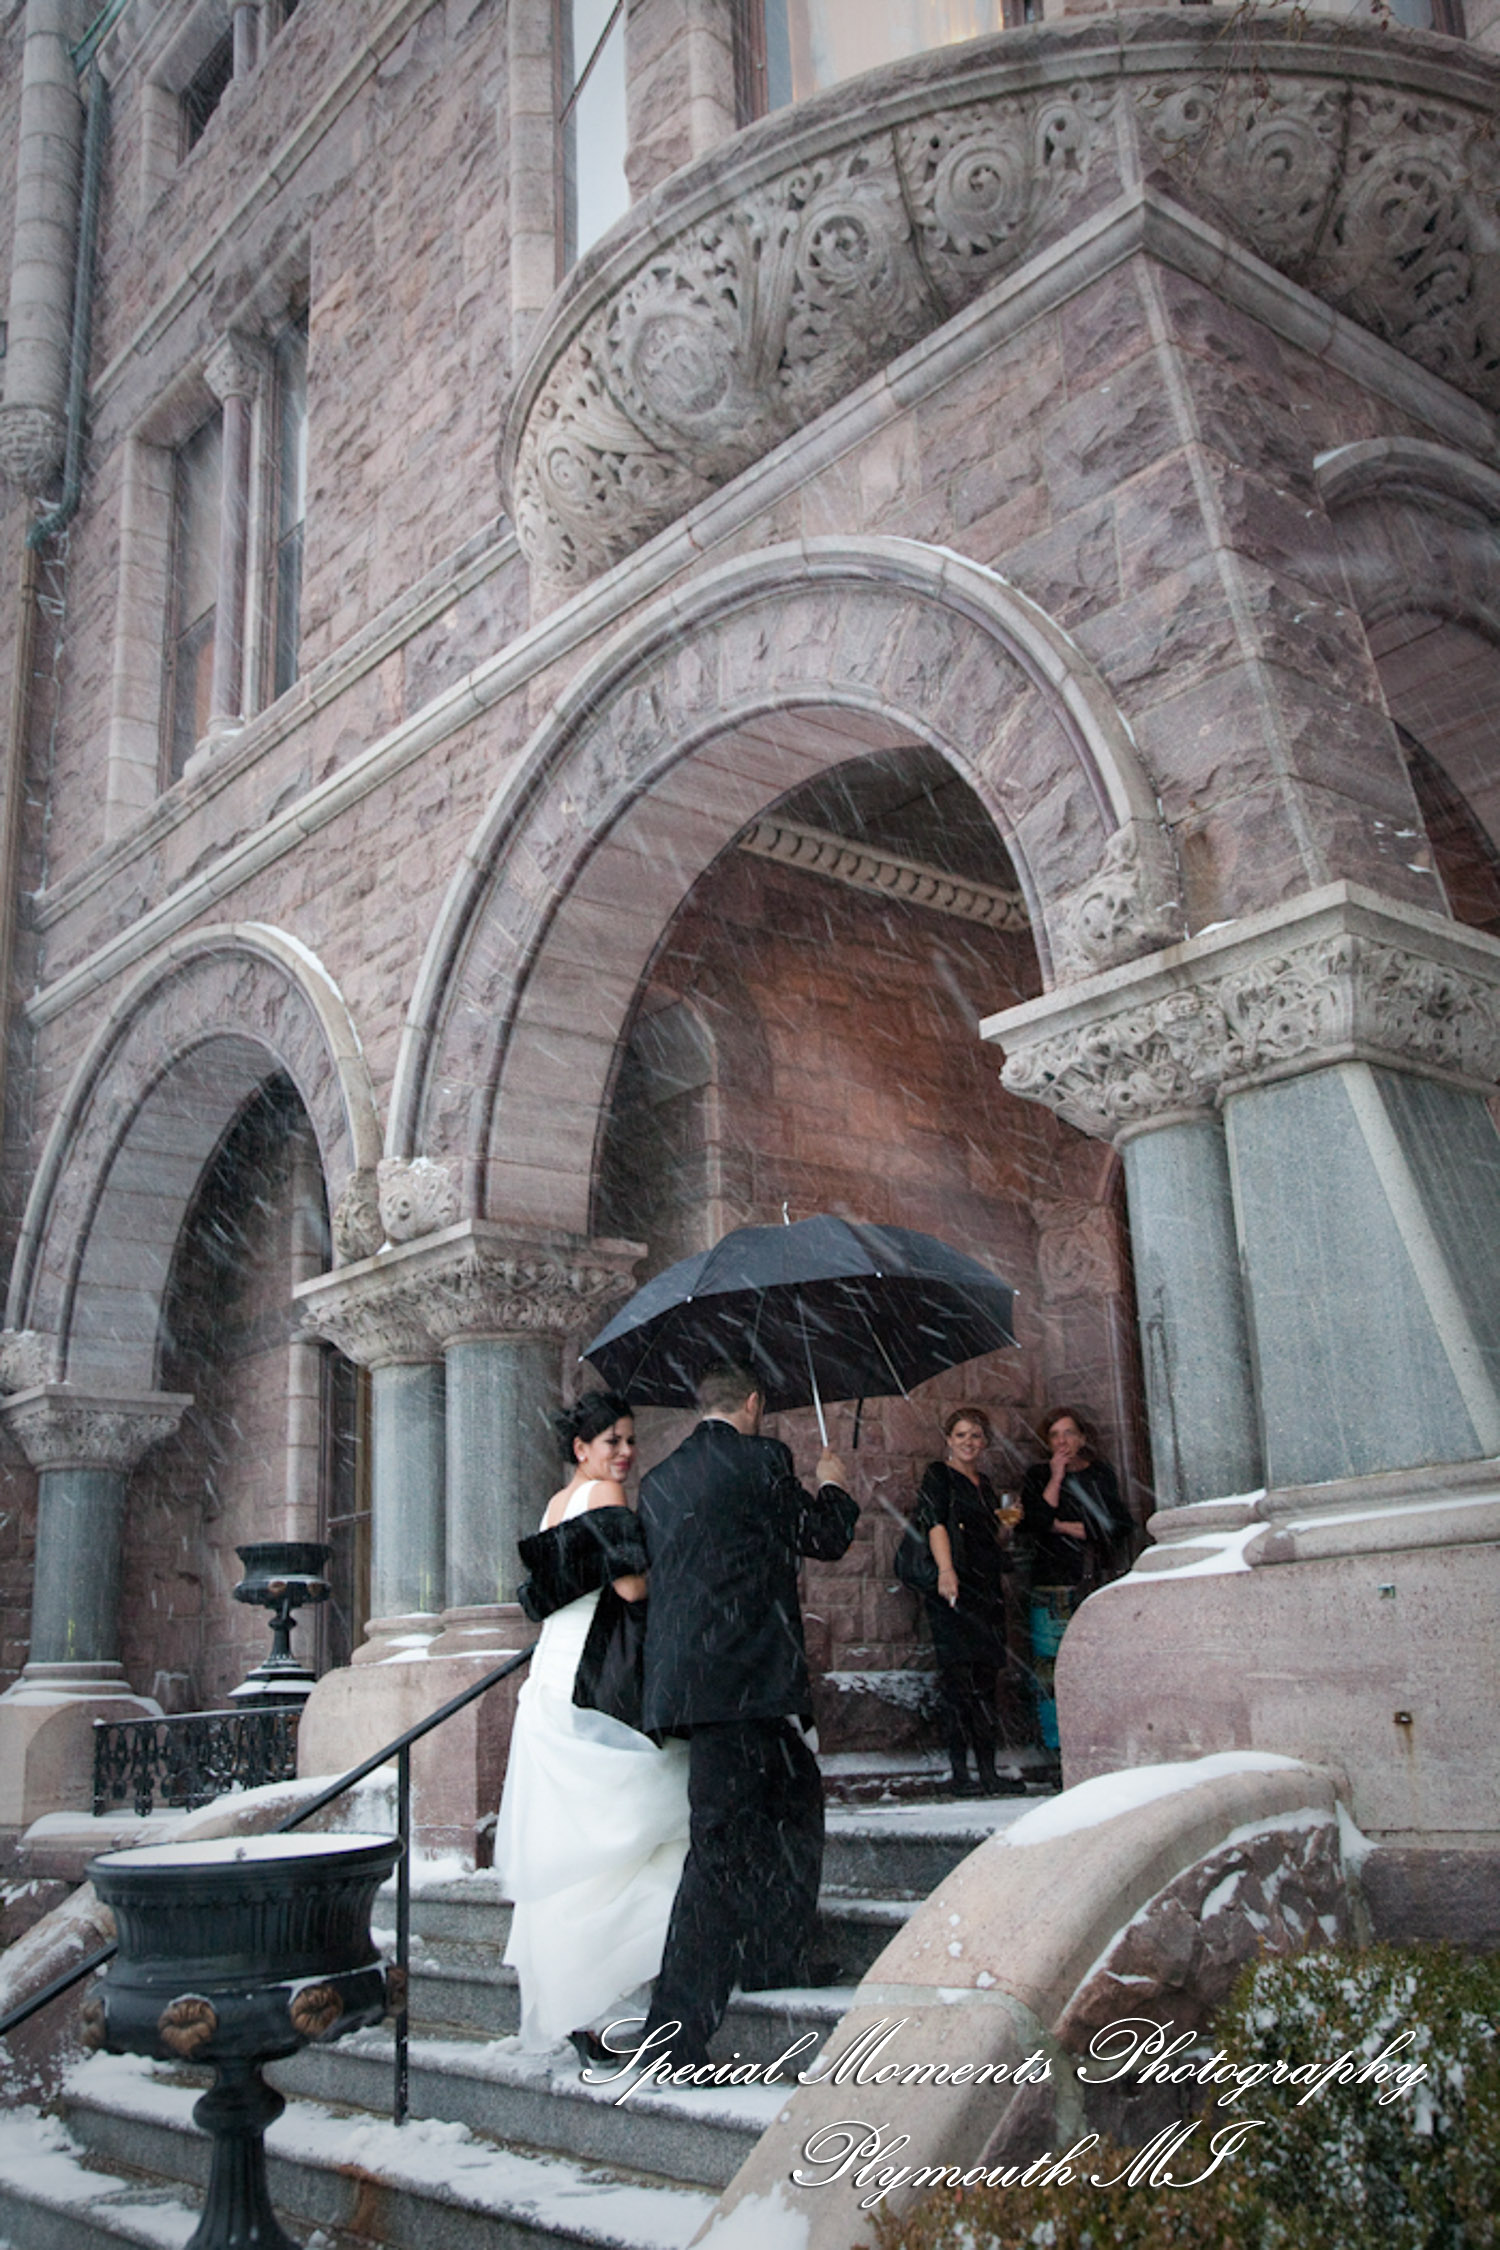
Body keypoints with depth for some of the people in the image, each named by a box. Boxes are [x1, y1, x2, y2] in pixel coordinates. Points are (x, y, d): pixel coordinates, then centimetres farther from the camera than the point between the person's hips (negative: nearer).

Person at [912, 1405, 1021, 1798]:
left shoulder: (984, 1484, 22)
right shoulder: (938, 1476, 1)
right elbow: (935, 1523, -14)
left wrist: (1007, 1527, 6)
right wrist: (946, 1570, -29)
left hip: (988, 1589, 7)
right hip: (953, 1590, -6)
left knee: (985, 1678, 4)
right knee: (958, 1678, -10)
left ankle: (988, 1770, 7)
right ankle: (959, 1773, -8)